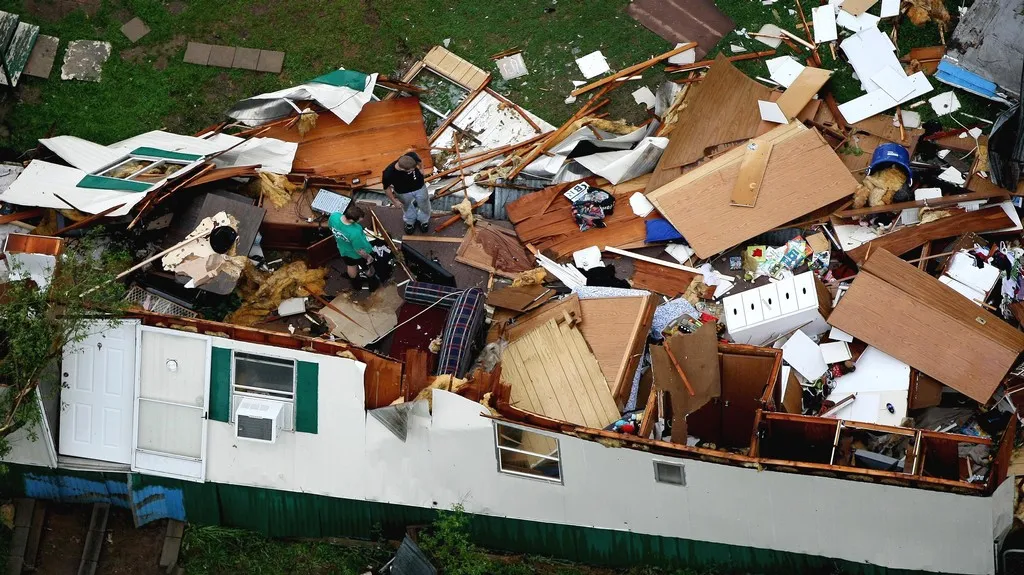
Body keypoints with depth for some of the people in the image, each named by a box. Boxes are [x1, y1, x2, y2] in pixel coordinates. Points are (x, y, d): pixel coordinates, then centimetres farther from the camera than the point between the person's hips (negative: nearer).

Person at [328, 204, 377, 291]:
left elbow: (330, 226, -7)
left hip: (344, 250, 5)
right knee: (368, 267, 29)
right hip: (358, 255, -5)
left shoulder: (334, 216, -33)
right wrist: (368, 257, -8)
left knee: (351, 265, 36)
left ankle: (356, 283, 62)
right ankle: (373, 283, 57)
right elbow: (360, 250, -29)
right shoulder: (355, 233, -48)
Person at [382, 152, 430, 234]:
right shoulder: (388, 174, -43)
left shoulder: (412, 156, -40)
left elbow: (419, 161, -11)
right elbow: (386, 187, -18)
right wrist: (394, 200, -8)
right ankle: (410, 221, 63)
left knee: (423, 205, 27)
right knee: (408, 207, 30)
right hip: (403, 192, -1)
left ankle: (424, 220, 61)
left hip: (419, 187, 2)